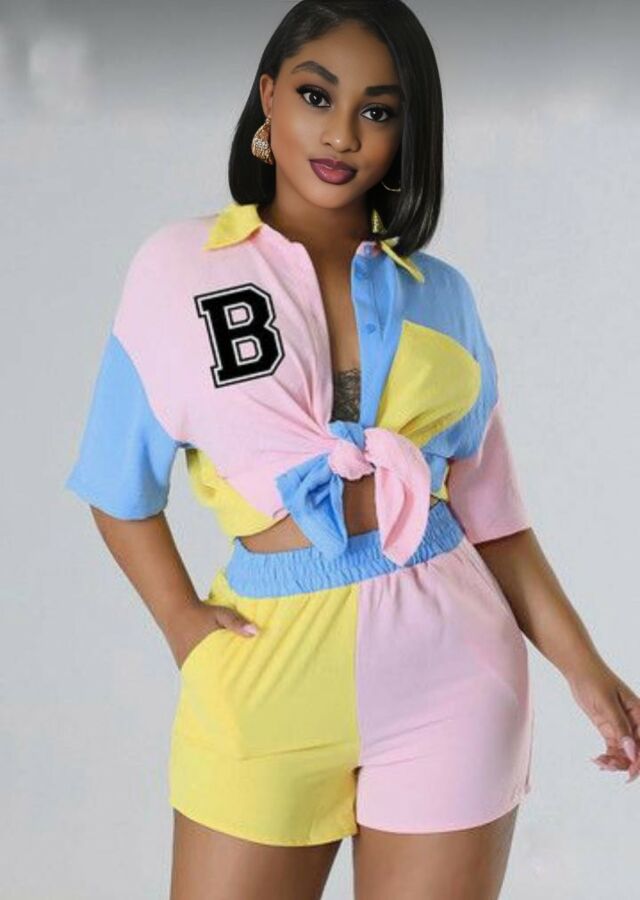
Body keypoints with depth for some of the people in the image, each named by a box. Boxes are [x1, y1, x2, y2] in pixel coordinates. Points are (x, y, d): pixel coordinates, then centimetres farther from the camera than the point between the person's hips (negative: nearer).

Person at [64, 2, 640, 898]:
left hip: (447, 663, 1)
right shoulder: (179, 268, 2)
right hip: (267, 665, -1)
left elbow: (487, 507, 9)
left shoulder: (441, 296, 7)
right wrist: (180, 618, -4)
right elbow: (120, 483, 8)